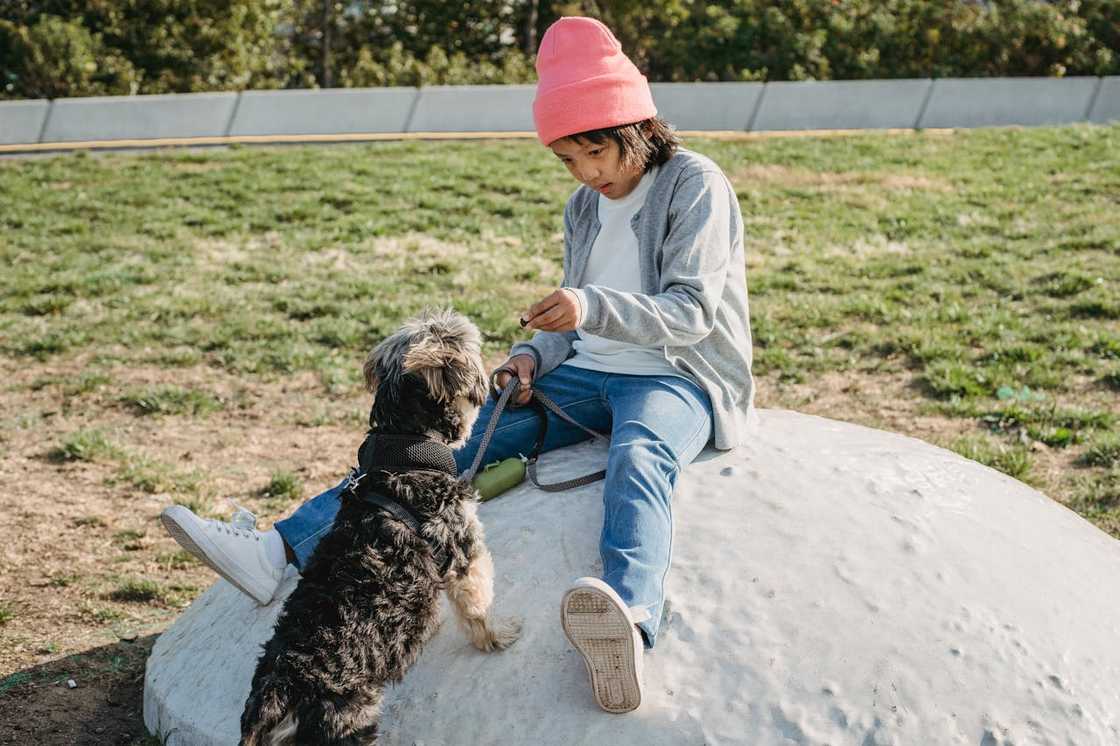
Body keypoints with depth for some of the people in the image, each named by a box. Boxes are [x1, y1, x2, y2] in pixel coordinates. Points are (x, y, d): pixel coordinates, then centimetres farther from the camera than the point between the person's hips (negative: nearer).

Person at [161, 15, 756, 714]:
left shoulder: (697, 185, -7)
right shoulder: (585, 207, 16)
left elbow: (693, 312, -16)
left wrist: (592, 309, -32)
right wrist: (534, 354, 0)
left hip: (680, 378, -7)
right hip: (589, 375, 7)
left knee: (637, 457, -42)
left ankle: (630, 627, -72)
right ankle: (280, 551, -24)